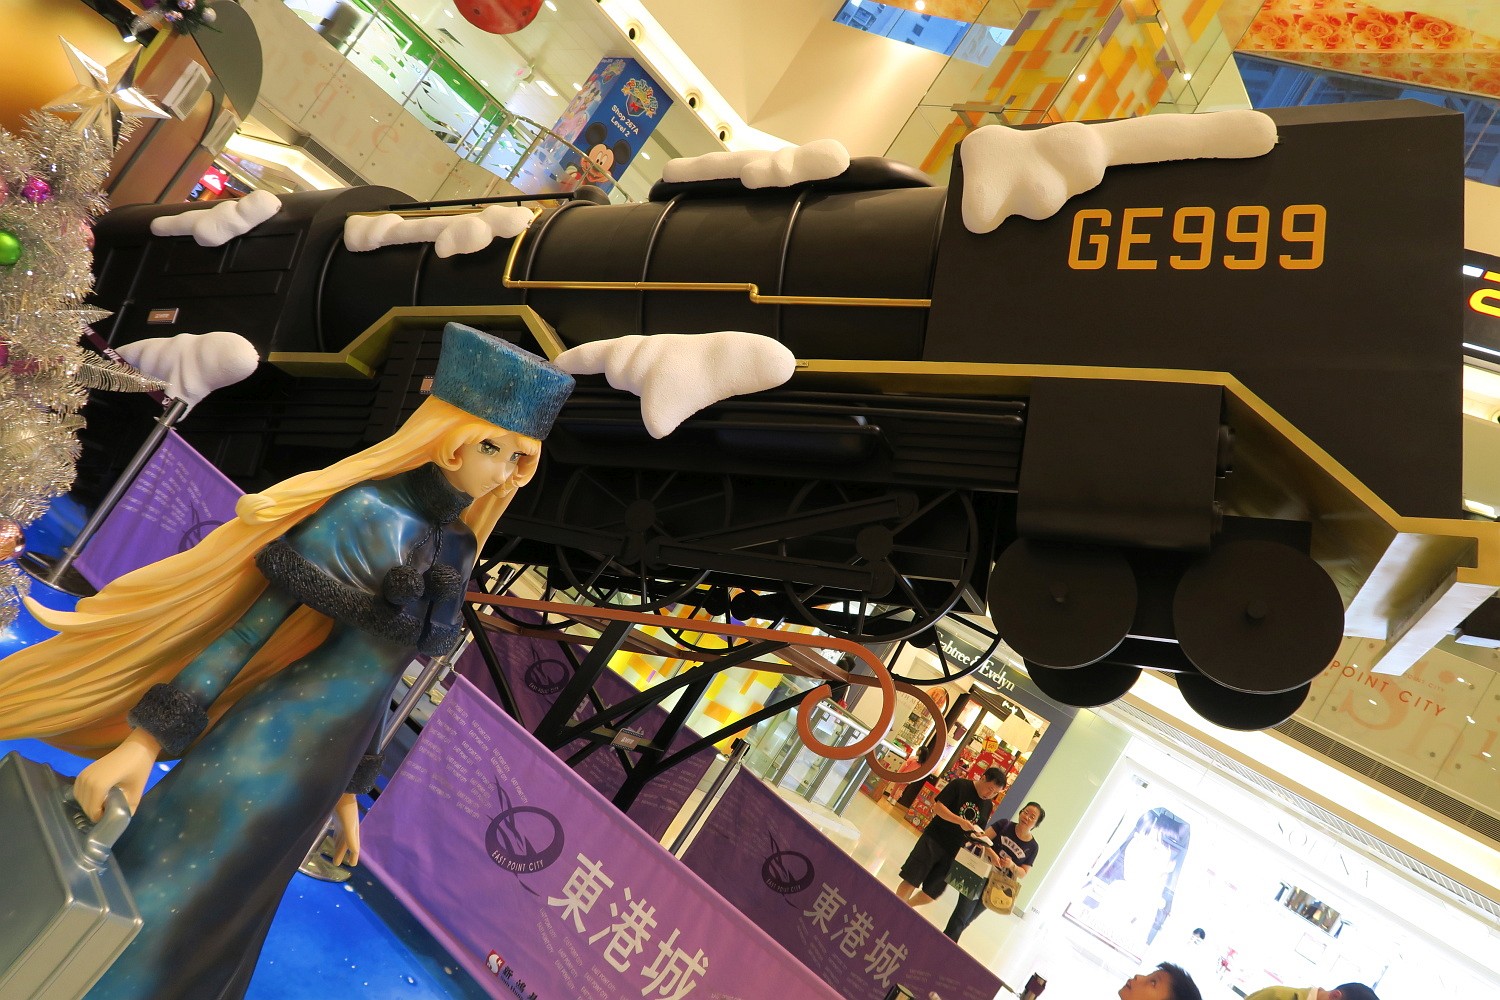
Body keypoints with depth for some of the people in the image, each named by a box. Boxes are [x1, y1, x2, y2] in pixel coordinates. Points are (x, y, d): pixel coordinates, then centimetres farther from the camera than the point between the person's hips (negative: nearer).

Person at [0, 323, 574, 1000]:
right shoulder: (373, 515, -16)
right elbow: (249, 626, -17)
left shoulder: (451, 547, 8)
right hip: (257, 763, -8)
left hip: (312, 778, 8)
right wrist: (145, 740, -20)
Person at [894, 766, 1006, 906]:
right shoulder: (960, 785, -8)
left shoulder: (988, 805, 9)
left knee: (932, 892, 7)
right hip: (933, 841, -5)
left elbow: (978, 831, 17)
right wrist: (961, 821, -25)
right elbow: (938, 806, -15)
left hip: (954, 852, 5)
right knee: (911, 880, -8)